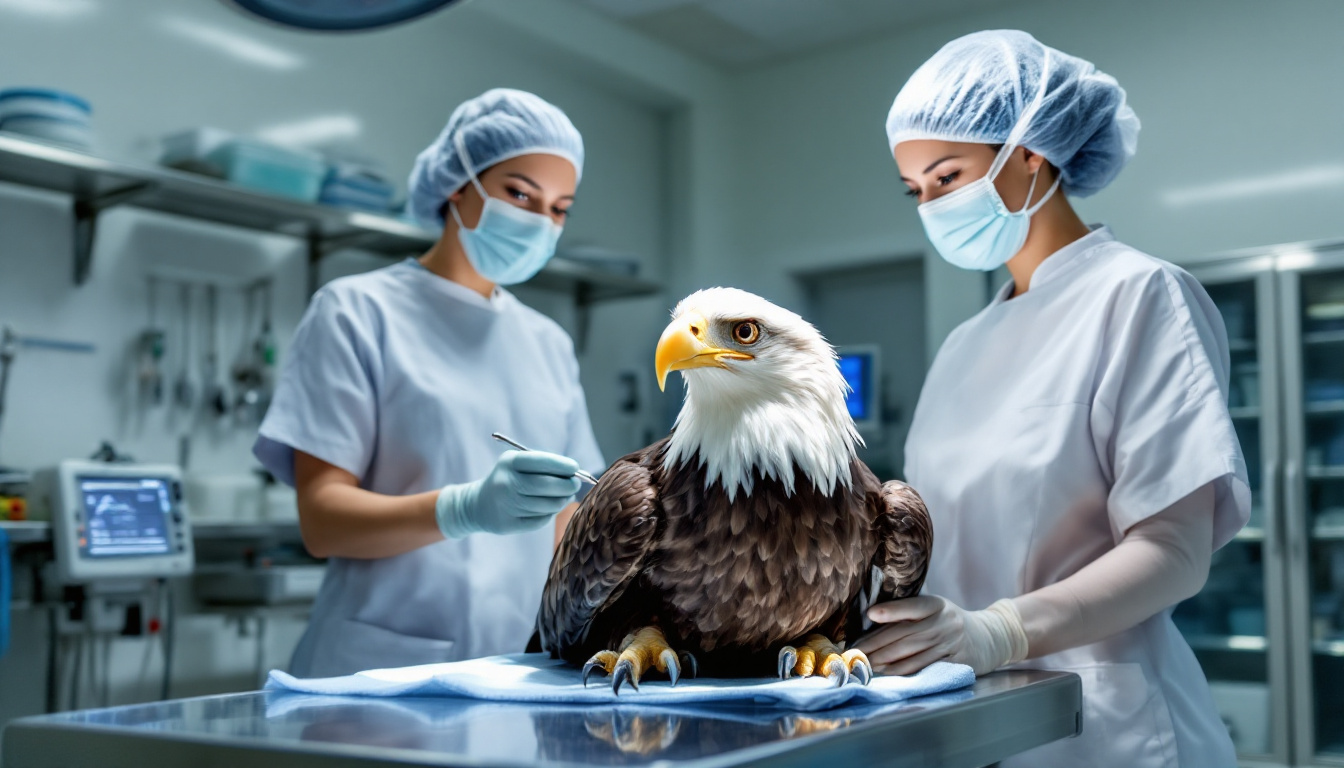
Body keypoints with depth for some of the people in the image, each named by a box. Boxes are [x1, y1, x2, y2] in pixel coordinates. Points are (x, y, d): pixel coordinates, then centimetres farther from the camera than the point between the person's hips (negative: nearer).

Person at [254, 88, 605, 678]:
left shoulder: (549, 344, 12)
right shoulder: (358, 312, -2)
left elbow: (563, 527, 13)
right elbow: (322, 519, -10)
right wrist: (466, 508, -26)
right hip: (382, 672, -4)